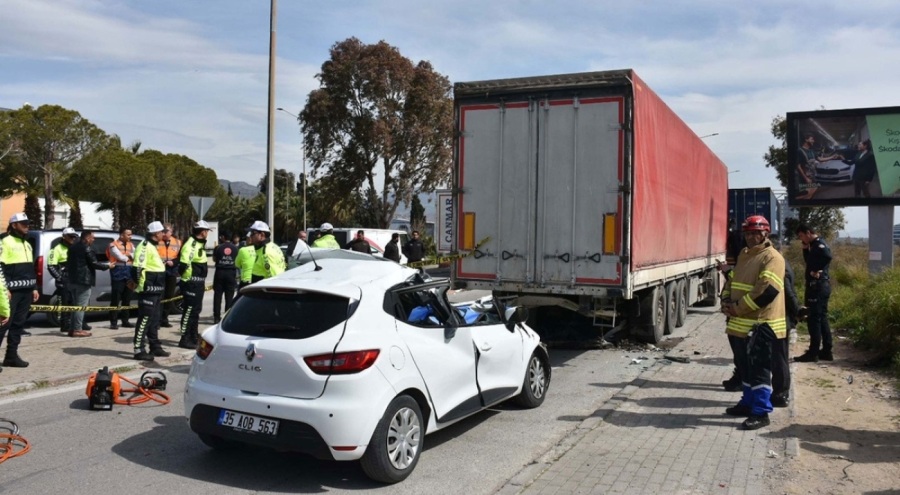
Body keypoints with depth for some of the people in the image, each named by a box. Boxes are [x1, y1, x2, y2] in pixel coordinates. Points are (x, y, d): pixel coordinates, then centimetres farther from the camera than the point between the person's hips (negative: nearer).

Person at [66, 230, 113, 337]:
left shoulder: (73, 247, 14)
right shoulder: (87, 249, -13)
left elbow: (68, 263, 20)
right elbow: (94, 263, -14)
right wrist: (107, 266, -1)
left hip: (73, 280, 9)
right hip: (84, 280, -9)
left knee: (76, 306, 16)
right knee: (81, 306, -5)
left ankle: (72, 328, 17)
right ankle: (77, 330, -5)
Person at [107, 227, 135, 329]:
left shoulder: (131, 245, 15)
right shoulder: (113, 245, -4)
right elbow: (120, 257, -14)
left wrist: (129, 255, -15)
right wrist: (130, 257, 1)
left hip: (129, 273, 6)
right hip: (118, 273, -6)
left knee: (127, 298, 9)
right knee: (115, 299, -5)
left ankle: (125, 321, 17)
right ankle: (113, 322, -1)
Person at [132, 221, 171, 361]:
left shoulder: (152, 246, 17)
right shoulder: (145, 246, -16)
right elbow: (138, 268, -24)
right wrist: (141, 286, -21)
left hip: (155, 290, 10)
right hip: (148, 291, -10)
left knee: (154, 319, 16)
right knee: (145, 319, -7)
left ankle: (155, 347, 26)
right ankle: (139, 350, -4)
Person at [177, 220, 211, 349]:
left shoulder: (200, 244, 16)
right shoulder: (190, 244, -17)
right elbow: (184, 264, -26)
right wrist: (187, 278, -17)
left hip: (199, 283, 10)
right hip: (191, 282, -10)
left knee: (196, 310, 18)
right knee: (189, 310, -6)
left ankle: (194, 336, 29)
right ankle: (185, 339, 0)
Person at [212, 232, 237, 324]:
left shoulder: (218, 248, -4)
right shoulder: (235, 248, 1)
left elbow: (214, 259, 9)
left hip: (220, 272, -1)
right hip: (231, 273, 1)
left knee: (217, 296, 5)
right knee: (229, 297, 5)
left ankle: (217, 317, 5)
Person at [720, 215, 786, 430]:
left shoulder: (772, 257, -11)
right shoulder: (744, 254, 16)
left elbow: (767, 289, -22)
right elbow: (732, 280, 21)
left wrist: (739, 307, -18)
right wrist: (726, 302, 2)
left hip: (760, 324, -9)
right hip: (740, 323, 9)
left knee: (759, 369, -5)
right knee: (745, 366, 18)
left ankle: (761, 412, 1)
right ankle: (749, 402, 31)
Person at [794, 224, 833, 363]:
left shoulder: (819, 244, -15)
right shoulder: (815, 245, 14)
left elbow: (827, 257, -34)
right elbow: (809, 261, 25)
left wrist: (816, 271, -24)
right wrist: (805, 249, 11)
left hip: (817, 286, -10)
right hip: (820, 286, 10)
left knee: (814, 319, -6)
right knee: (822, 318, 13)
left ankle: (813, 353, -3)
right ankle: (826, 351, 18)